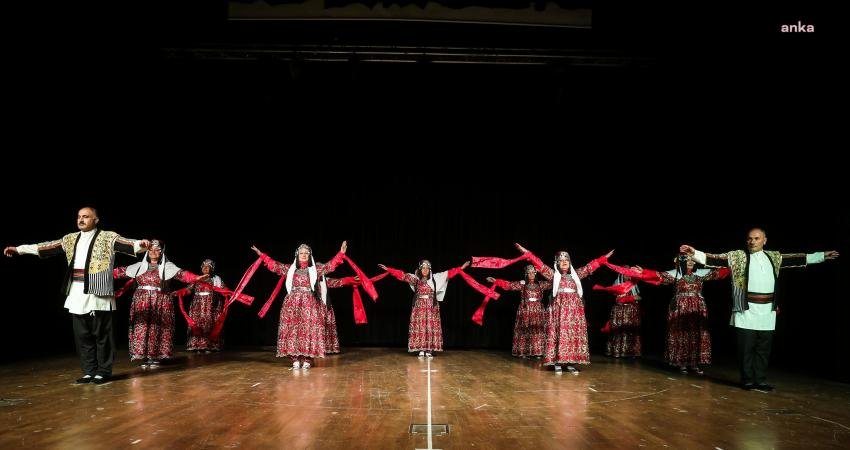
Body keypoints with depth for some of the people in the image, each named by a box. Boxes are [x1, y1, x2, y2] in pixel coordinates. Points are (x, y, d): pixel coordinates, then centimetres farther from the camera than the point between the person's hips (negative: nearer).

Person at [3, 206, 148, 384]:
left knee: (101, 334, -1)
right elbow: (47, 247, 19)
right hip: (77, 294, 6)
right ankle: (89, 371, 18)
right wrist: (19, 249, 19)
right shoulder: (70, 239, 17)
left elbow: (127, 245, -15)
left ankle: (103, 371, 8)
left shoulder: (107, 237, -1)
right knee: (82, 335, 9)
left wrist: (140, 244, -36)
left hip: (98, 293, -6)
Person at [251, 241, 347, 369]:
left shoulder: (317, 268, 9)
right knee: (293, 329, -5)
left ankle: (307, 359, -4)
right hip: (293, 304, 2)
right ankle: (295, 359, -2)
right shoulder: (290, 268, 14)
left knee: (309, 329, -7)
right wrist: (261, 254, 7)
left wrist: (341, 253, -13)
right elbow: (274, 265, 12)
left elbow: (330, 265, -1)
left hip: (310, 304, -1)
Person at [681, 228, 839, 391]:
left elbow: (797, 259, 20)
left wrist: (822, 255, 21)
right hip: (746, 310, -4)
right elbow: (715, 259, -7)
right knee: (746, 348, 0)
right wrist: (695, 253, -18)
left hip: (767, 312, 4)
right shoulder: (737, 256, 1)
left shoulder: (774, 256, 14)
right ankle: (747, 380, 11)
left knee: (763, 348, 8)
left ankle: (760, 380, 18)